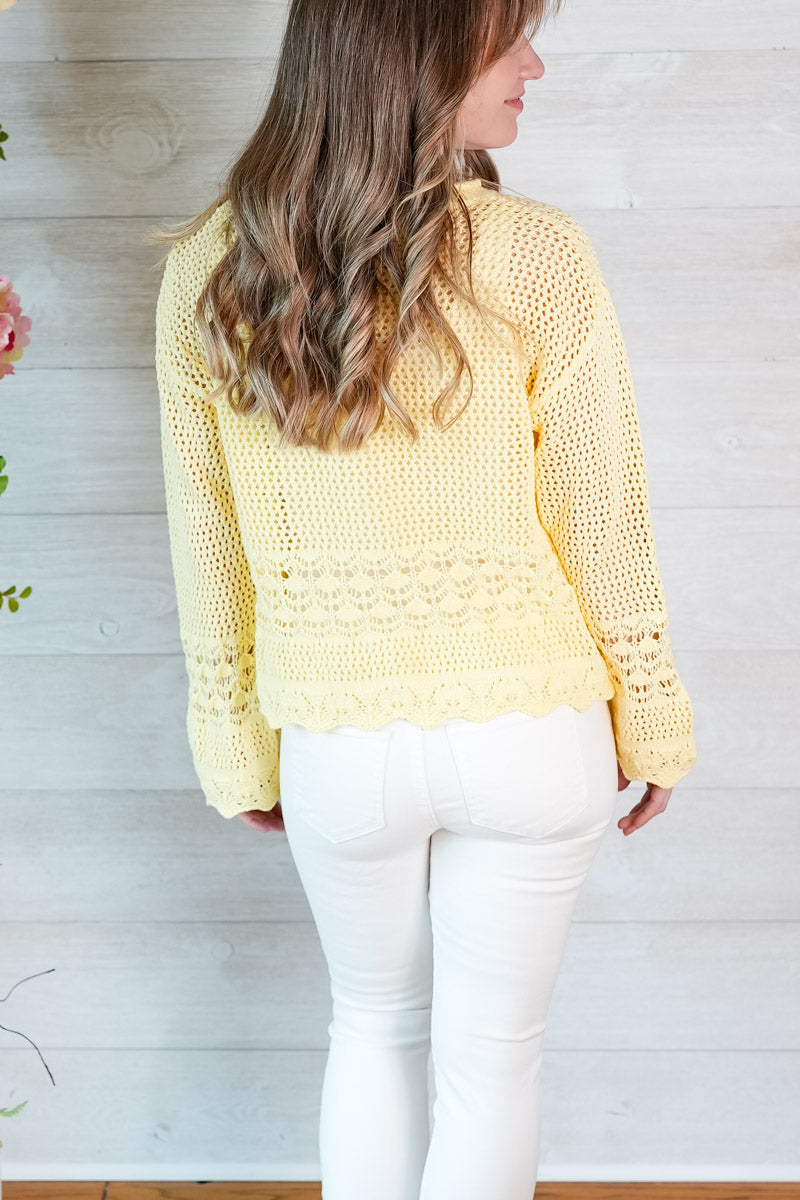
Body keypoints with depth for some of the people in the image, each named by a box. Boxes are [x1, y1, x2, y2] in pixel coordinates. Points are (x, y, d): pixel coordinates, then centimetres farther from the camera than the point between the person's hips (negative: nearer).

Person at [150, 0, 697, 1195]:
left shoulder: (207, 270, -9)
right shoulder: (537, 260, -18)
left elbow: (204, 547, -2)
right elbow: (604, 528, -10)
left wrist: (237, 745, 11)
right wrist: (653, 722, 6)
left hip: (339, 745, 2)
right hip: (529, 732, -2)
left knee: (373, 1022, 27)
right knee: (491, 1053, 18)